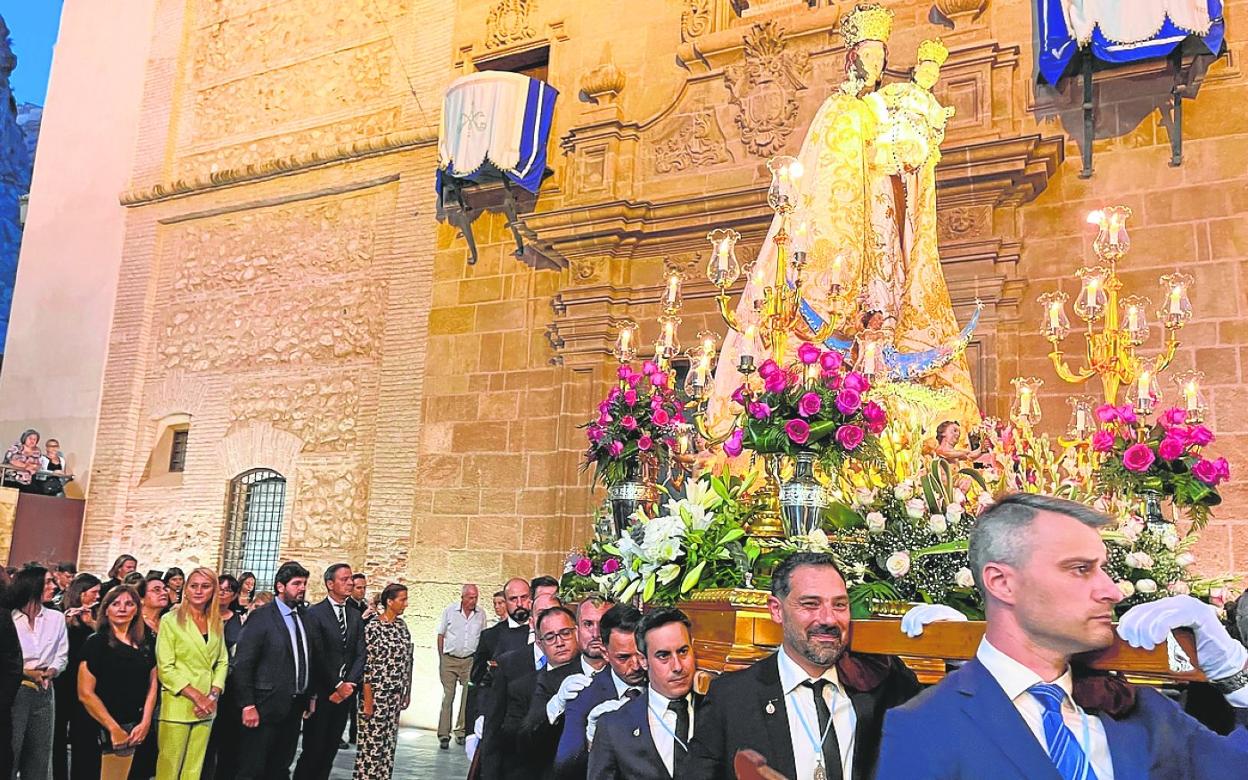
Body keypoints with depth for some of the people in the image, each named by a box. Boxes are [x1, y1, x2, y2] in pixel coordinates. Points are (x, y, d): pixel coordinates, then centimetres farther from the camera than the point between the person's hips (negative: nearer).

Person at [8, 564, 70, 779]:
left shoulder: (56, 618, 9)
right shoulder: (8, 618, -2)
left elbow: (62, 655, 8)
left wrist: (50, 671, -10)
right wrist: (25, 672, -15)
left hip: (44, 691, 4)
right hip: (14, 690, -4)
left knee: (39, 754, 7)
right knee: (9, 749, -4)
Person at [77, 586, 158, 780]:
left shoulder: (144, 645, 11)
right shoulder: (96, 643, -6)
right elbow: (85, 694, -11)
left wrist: (145, 722, -2)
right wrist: (114, 729, -11)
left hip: (133, 730, 5)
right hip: (102, 729, -5)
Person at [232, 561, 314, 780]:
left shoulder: (303, 616, 8)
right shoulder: (261, 617, -10)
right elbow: (242, 664, -13)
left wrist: (310, 696, 9)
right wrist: (248, 705, -17)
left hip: (295, 707, 6)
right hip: (267, 708, -6)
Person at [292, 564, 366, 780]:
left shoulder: (355, 616, 12)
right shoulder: (315, 613, -7)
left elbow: (361, 655, 7)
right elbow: (317, 655, -12)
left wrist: (349, 684, -6)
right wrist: (337, 685, -12)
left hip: (345, 692, 5)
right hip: (321, 692, -5)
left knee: (331, 748, 9)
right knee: (314, 748, -2)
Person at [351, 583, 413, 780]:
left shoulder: (401, 624, 6)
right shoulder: (372, 627, -14)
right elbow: (364, 664, -14)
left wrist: (407, 691, 13)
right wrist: (367, 699, -15)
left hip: (396, 695, 6)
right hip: (376, 693, -6)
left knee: (389, 742, 12)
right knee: (371, 742, -1)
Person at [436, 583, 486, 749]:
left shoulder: (481, 614, 4)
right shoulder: (449, 611, -1)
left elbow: (483, 638, 11)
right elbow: (441, 636, 4)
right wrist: (441, 660, 1)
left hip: (471, 661, 2)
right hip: (449, 660, -2)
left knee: (468, 698, 2)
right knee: (447, 697, -3)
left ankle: (461, 732, 13)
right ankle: (444, 734, 1)